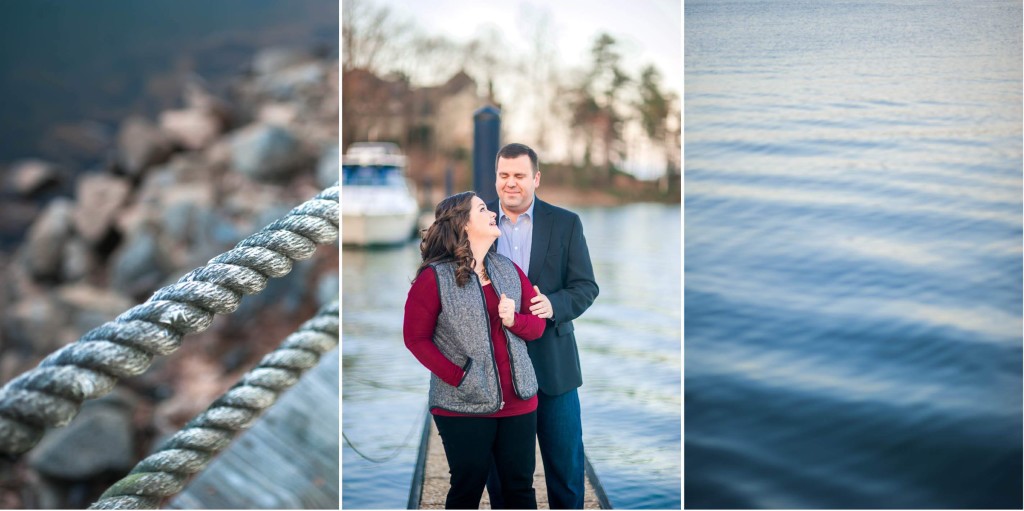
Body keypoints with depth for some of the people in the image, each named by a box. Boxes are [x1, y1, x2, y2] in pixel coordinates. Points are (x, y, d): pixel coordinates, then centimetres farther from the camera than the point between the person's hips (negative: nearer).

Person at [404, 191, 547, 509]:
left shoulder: (509, 270, 8)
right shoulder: (434, 277, -8)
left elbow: (537, 324, 11)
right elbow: (416, 338, -7)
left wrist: (514, 319, -12)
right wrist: (458, 377, -15)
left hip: (517, 400, 5)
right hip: (464, 404, -4)